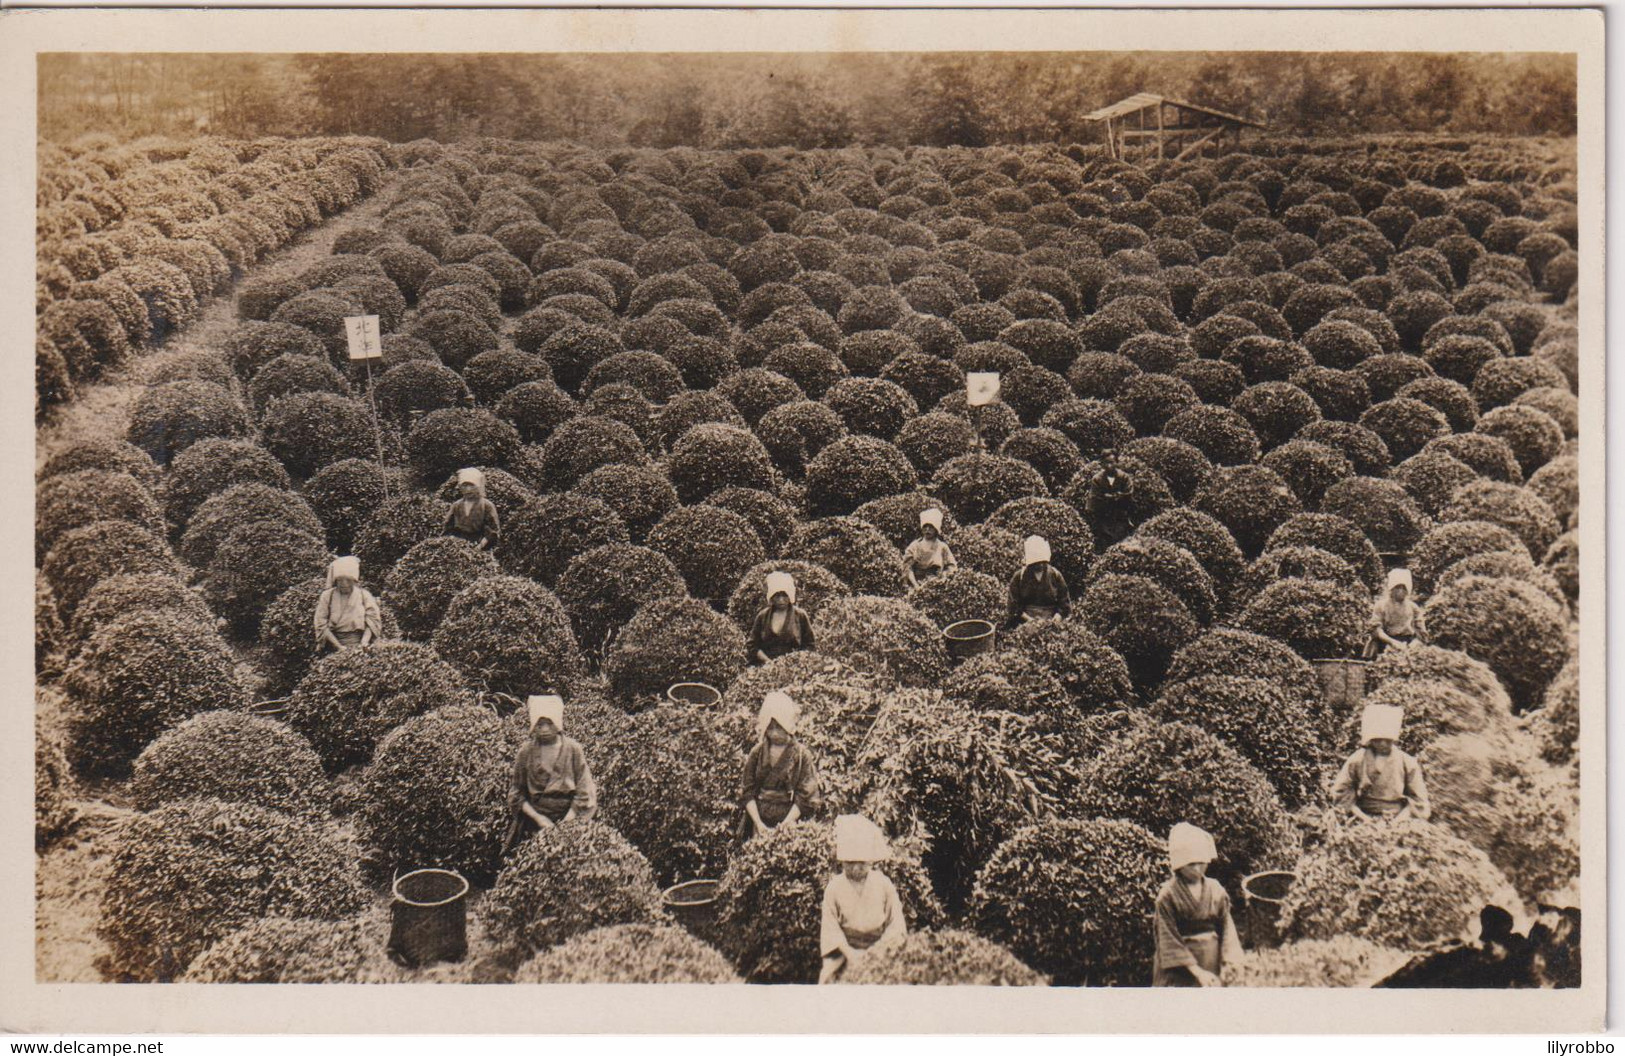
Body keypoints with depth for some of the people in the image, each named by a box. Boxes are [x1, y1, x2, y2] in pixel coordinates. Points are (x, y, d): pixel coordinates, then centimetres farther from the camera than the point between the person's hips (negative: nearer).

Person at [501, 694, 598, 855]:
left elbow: (582, 792, -2)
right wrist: (538, 818, -9)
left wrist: (566, 822, -11)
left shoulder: (573, 749, -1)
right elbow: (517, 794, 3)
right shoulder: (526, 752, 2)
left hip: (568, 818, -1)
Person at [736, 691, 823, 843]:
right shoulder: (757, 752, 8)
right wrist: (758, 823, -6)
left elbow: (805, 798, -3)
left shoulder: (802, 755, 0)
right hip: (758, 823, 2)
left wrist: (784, 826, -11)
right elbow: (746, 792, 6)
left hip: (789, 821, -2)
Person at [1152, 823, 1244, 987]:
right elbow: (1169, 938, -11)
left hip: (1212, 963, 4)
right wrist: (1197, 971, -16)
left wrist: (1229, 964, -9)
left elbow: (1226, 928, 4)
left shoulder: (1216, 890, 4)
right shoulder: (1167, 896, -9)